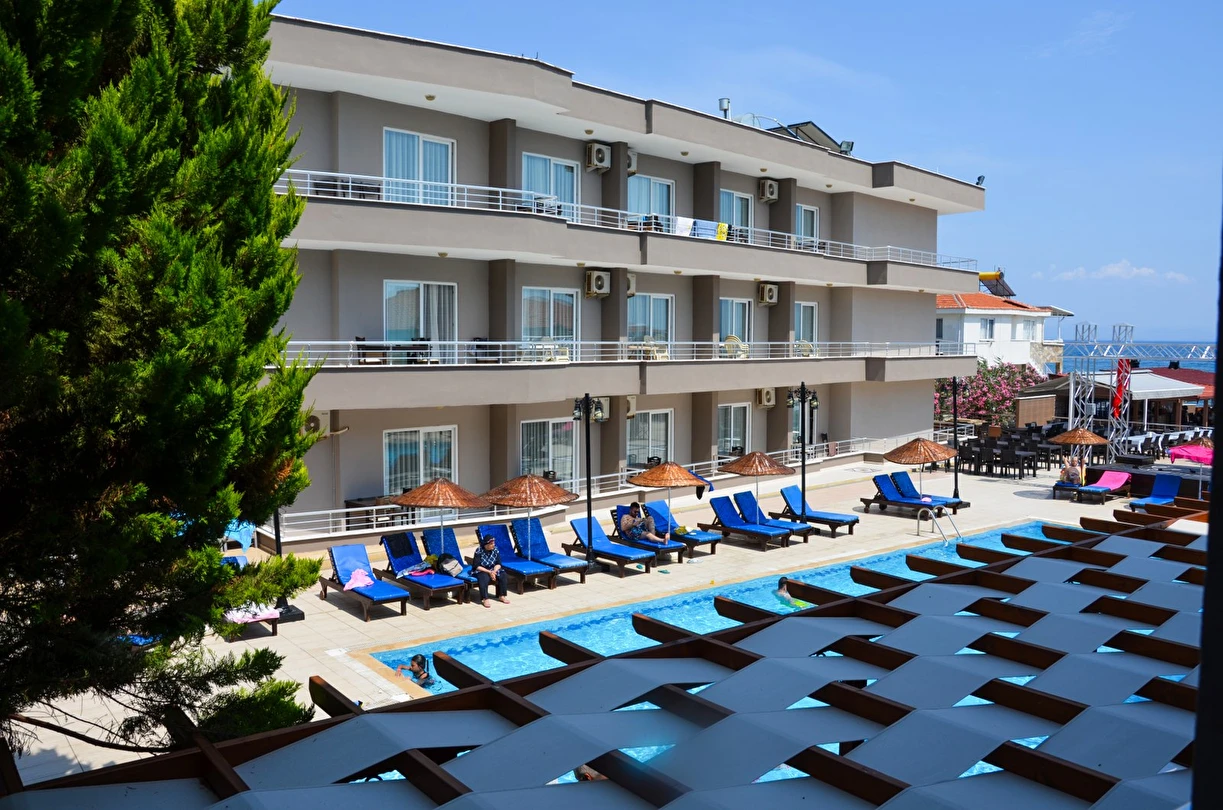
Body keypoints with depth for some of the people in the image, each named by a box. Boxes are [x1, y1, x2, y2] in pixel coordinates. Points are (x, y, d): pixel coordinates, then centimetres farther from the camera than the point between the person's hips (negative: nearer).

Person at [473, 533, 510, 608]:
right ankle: (485, 599, -29)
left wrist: (494, 571, -24)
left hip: (493, 569, 5)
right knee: (484, 578, -37)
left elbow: (498, 564, -3)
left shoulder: (495, 549, -5)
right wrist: (489, 572, -25)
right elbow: (476, 566, -19)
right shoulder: (479, 551, -17)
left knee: (503, 575, -21)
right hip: (481, 570, -5)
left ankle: (501, 596, -10)